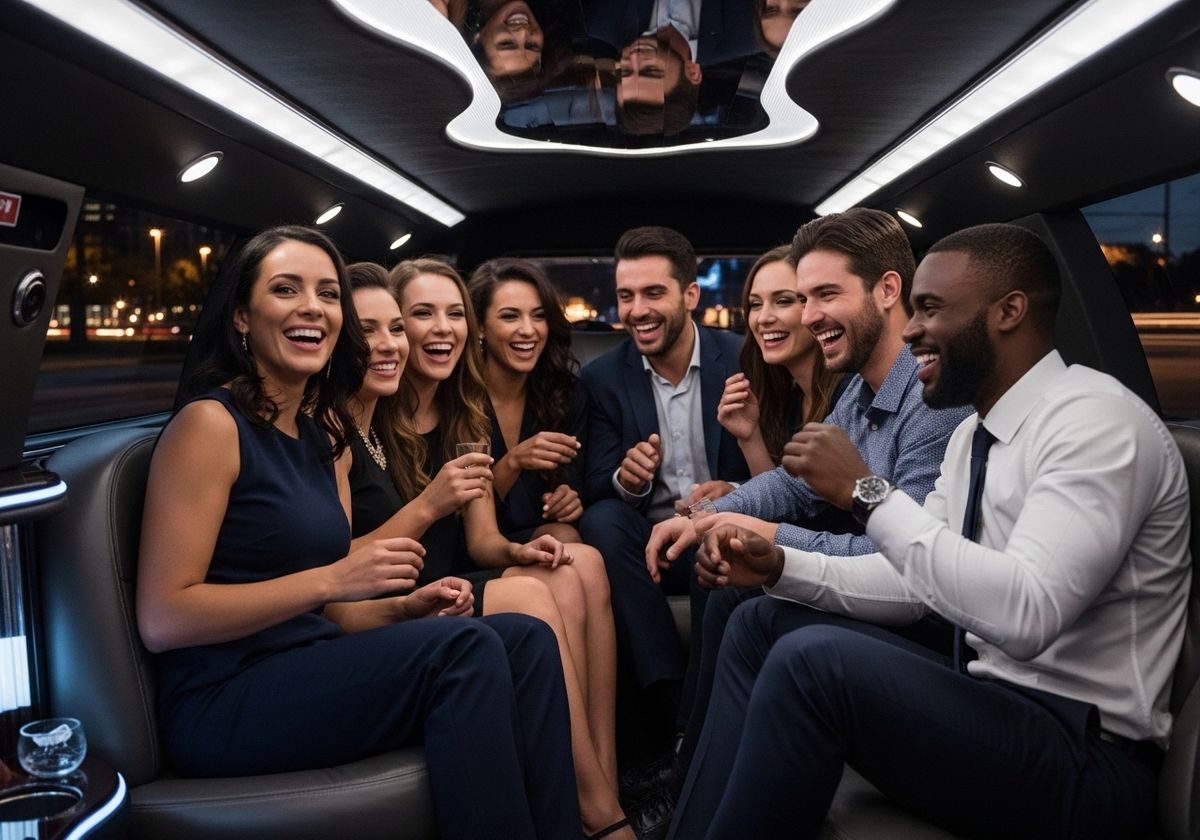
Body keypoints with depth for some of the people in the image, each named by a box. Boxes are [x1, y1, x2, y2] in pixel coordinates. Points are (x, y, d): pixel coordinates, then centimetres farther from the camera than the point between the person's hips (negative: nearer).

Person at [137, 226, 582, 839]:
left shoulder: (324, 435, 12)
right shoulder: (209, 424, -10)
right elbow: (161, 620, -16)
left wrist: (405, 607, -4)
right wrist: (330, 579, -21)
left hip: (310, 671, 7)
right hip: (223, 703, -7)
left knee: (525, 638, -10)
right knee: (465, 648, -25)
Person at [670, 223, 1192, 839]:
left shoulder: (1096, 418, -18)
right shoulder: (972, 434, 9)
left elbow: (1027, 614, -31)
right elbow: (914, 584, 10)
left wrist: (866, 491, -27)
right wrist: (780, 567, -4)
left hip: (1085, 757, -9)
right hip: (994, 697, 9)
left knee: (813, 658, -28)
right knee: (762, 624, 5)